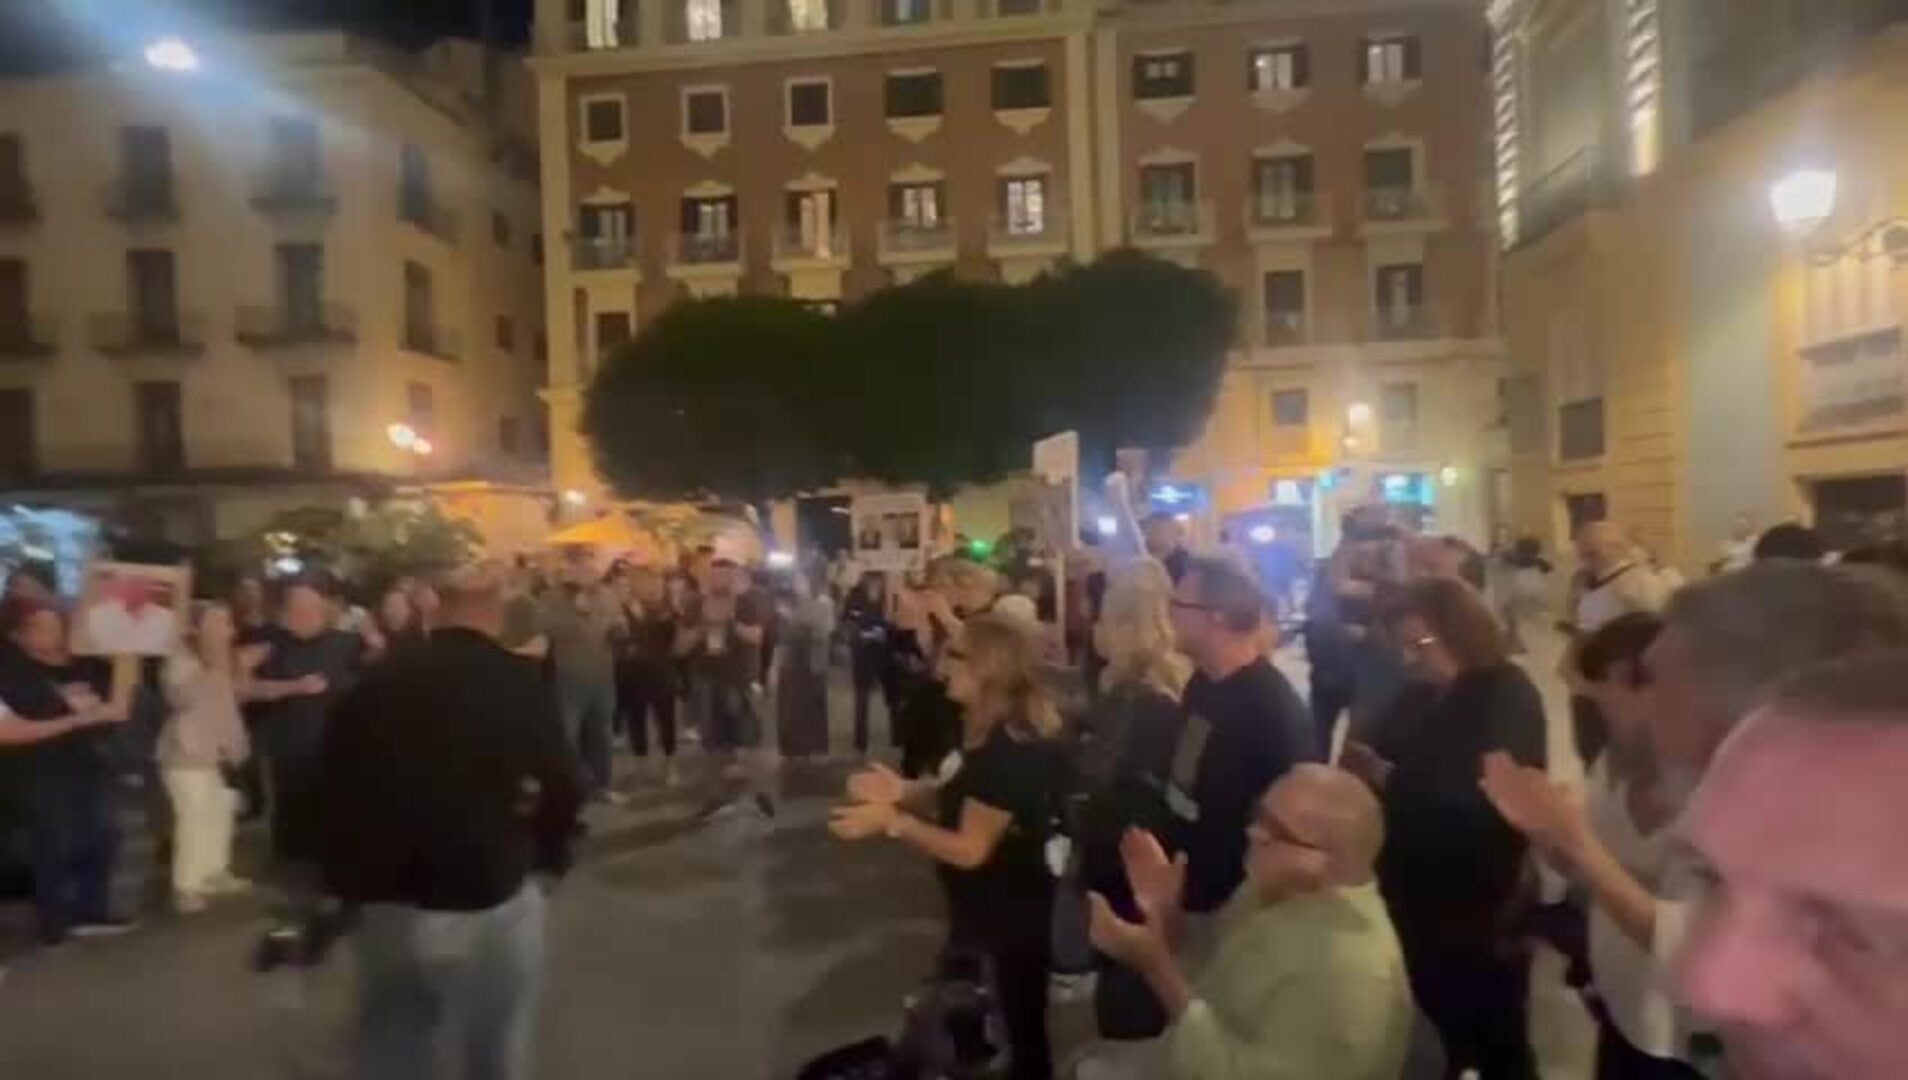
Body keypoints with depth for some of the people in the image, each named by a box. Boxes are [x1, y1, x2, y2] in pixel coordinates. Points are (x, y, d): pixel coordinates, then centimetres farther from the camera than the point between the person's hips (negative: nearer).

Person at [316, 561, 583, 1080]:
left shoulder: (376, 681, -1)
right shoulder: (519, 681, -12)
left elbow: (334, 788, 4)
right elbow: (562, 788, -14)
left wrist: (348, 881, 17)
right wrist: (546, 851, 6)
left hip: (390, 907, 4)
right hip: (493, 904, -3)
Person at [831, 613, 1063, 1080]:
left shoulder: (1009, 750, -31)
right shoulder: (991, 730, 2)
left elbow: (970, 849, -28)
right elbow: (965, 792, 12)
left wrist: (889, 821, -24)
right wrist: (903, 790, -3)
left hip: (1009, 914, -9)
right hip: (984, 904, 9)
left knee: (1019, 1024, 10)